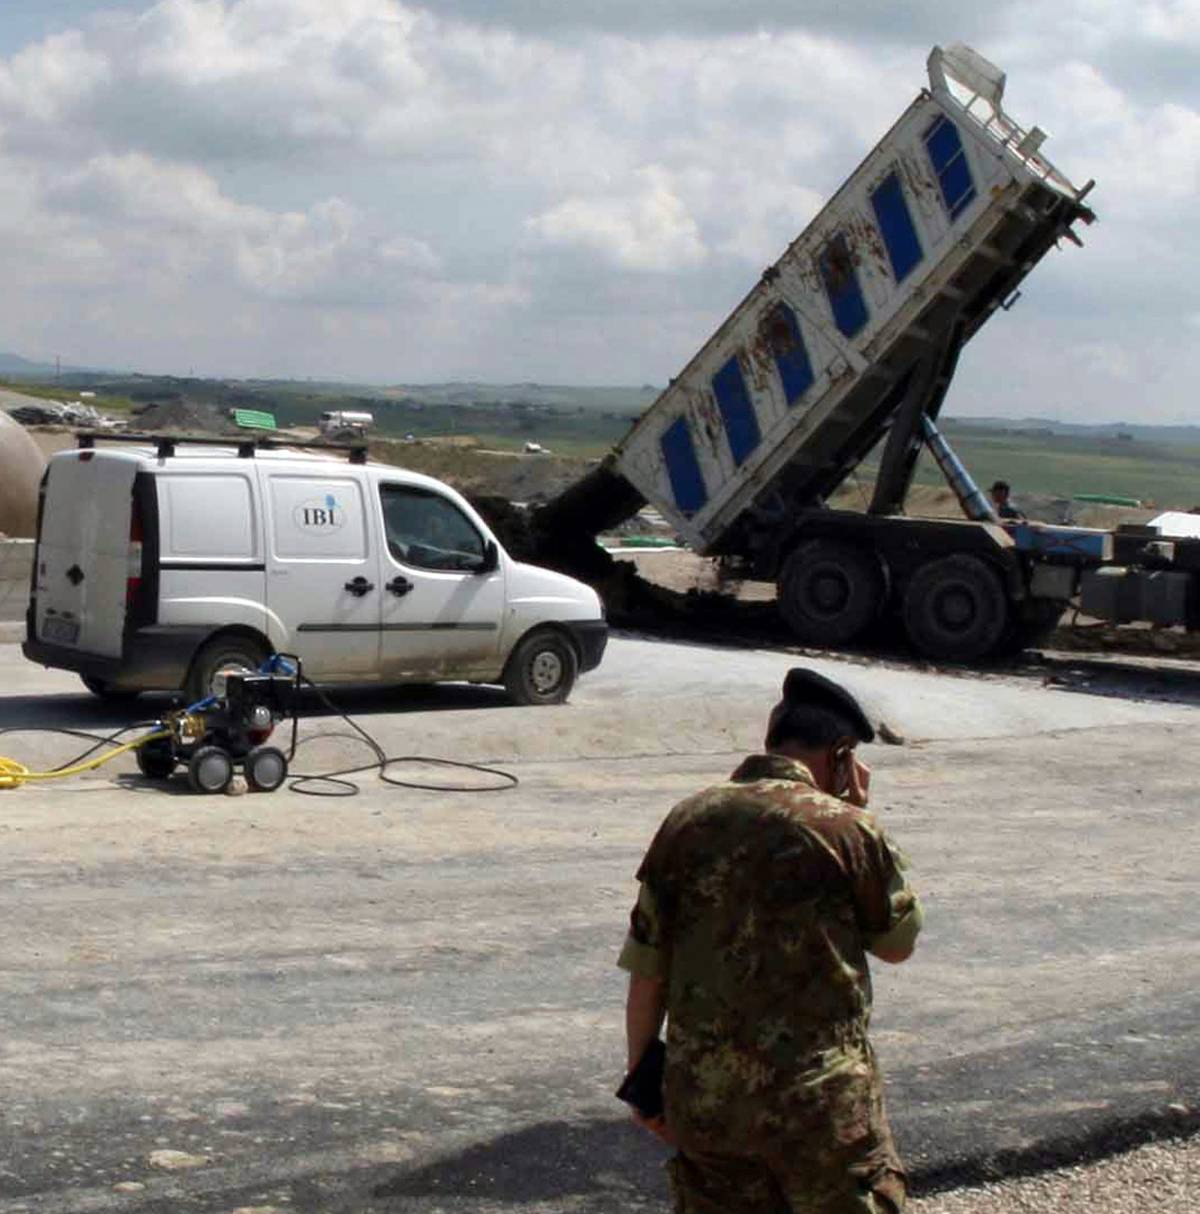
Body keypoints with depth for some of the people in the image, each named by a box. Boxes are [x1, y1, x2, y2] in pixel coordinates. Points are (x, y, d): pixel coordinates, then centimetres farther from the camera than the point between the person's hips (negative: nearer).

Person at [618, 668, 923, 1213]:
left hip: (702, 1095, 4)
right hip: (819, 1099, -4)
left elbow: (646, 971, 4)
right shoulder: (845, 828, -10)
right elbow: (897, 941, 6)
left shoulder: (686, 822, 3)